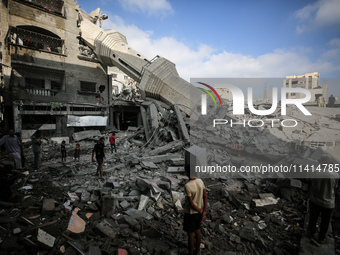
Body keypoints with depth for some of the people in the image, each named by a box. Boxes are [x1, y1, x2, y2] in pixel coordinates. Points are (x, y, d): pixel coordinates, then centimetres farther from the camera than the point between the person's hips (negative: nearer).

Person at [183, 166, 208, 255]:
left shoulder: (187, 186, -29)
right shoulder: (200, 181, -9)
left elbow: (191, 203, -23)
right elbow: (205, 197, -4)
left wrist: (200, 211, -8)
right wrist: (204, 211, -1)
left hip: (190, 213, -7)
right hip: (198, 212, 7)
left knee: (190, 234, 13)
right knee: (197, 231, 23)